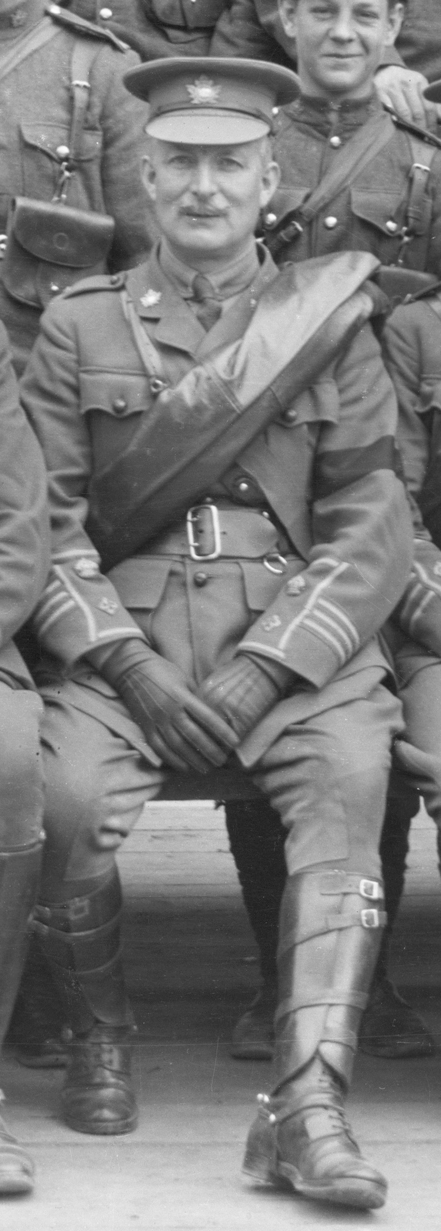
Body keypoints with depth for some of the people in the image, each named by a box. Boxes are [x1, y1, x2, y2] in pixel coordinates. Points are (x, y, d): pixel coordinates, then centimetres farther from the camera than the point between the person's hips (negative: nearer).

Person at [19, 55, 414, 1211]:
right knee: (69, 795, -29)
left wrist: (261, 670, -9)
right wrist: (127, 661, -11)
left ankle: (307, 1099, -35)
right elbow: (45, 516, 5)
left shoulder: (331, 321, 11)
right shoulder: (78, 327, 11)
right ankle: (99, 1037, -1)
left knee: (352, 778, -31)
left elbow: (371, 523, 5)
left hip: (290, 638, 0)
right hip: (123, 634, 0)